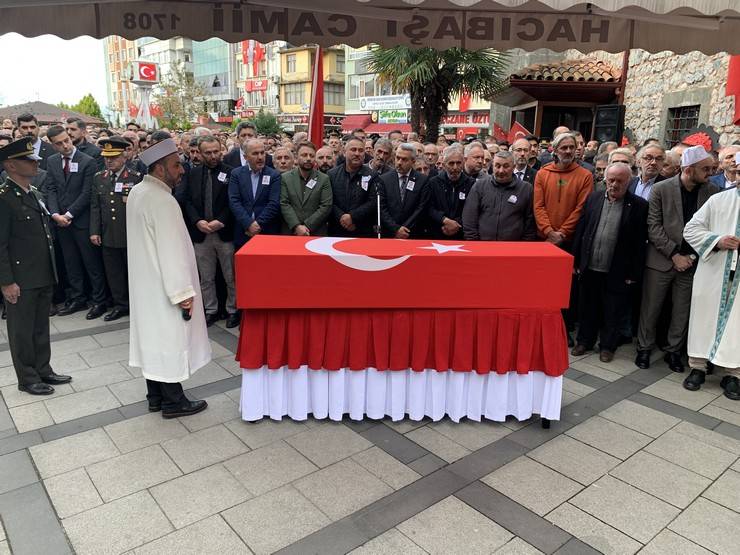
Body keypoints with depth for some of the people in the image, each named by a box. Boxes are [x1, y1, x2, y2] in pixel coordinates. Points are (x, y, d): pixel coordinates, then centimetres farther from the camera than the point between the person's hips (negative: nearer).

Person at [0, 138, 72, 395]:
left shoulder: (34, 193, 11)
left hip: (44, 277, 8)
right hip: (21, 280, -7)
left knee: (41, 328, 17)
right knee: (22, 331, 8)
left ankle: (43, 370, 31)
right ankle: (27, 379, 20)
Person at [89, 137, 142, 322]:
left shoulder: (136, 177, -5)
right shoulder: (98, 178, 9)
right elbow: (95, 207, 9)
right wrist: (94, 231, 5)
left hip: (131, 235, -4)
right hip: (108, 236, 4)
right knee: (113, 273, 11)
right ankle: (120, 305, 24)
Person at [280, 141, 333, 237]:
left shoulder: (324, 179, 3)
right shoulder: (285, 178, 4)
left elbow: (326, 206, -5)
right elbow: (284, 204, -4)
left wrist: (306, 226, -13)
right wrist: (296, 226, -16)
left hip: (316, 233, 0)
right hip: (290, 232, 0)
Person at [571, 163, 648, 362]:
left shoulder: (639, 205, -5)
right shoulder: (593, 198, 4)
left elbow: (640, 242, -6)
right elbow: (581, 230, 6)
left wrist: (634, 273, -8)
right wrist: (576, 260, 3)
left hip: (617, 272, -3)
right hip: (589, 267, 3)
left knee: (612, 312, 9)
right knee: (587, 307, 15)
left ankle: (607, 346, 26)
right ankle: (585, 340, 31)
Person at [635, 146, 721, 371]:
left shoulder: (713, 191, 1)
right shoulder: (661, 189, -5)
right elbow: (654, 227, -8)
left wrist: (693, 255, -9)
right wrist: (675, 255, -13)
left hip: (692, 261, 2)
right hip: (661, 260, -2)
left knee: (682, 311, 10)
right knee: (651, 308, 7)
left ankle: (673, 351, 26)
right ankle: (644, 348, 22)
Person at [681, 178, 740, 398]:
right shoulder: (718, 200, 4)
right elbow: (691, 229, 4)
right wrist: (717, 241, -12)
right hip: (712, 274, 0)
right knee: (704, 318, 7)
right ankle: (697, 367, 19)